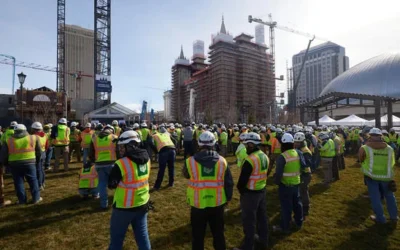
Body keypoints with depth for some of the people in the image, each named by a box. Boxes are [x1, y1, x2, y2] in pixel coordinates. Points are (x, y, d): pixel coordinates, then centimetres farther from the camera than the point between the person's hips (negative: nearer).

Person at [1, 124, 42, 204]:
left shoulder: (9, 140, 5)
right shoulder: (33, 138, 5)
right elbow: (38, 151, 12)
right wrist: (37, 160, 25)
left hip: (15, 164, 1)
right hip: (29, 163, 0)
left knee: (18, 182, 11)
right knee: (33, 180, 9)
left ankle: (22, 200, 15)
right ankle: (36, 198, 12)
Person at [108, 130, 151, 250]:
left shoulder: (121, 164, -24)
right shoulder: (146, 159, -5)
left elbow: (111, 185, -10)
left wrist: (114, 170, 3)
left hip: (124, 207, -5)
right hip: (142, 204, 5)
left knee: (116, 237, 18)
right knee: (142, 235, 19)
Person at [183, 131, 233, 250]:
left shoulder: (190, 161, -13)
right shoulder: (222, 161, -9)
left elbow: (186, 175, 7)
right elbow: (229, 183, -4)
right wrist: (228, 198, 11)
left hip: (198, 204, -1)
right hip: (217, 203, 2)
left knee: (198, 235, 19)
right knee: (218, 232, 23)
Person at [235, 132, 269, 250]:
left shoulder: (250, 160, -26)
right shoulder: (265, 157, 0)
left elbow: (243, 179, -20)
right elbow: (263, 174, 9)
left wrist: (240, 189, -2)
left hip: (250, 193, -8)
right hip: (262, 190, 8)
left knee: (249, 220, 6)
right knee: (262, 216, 22)